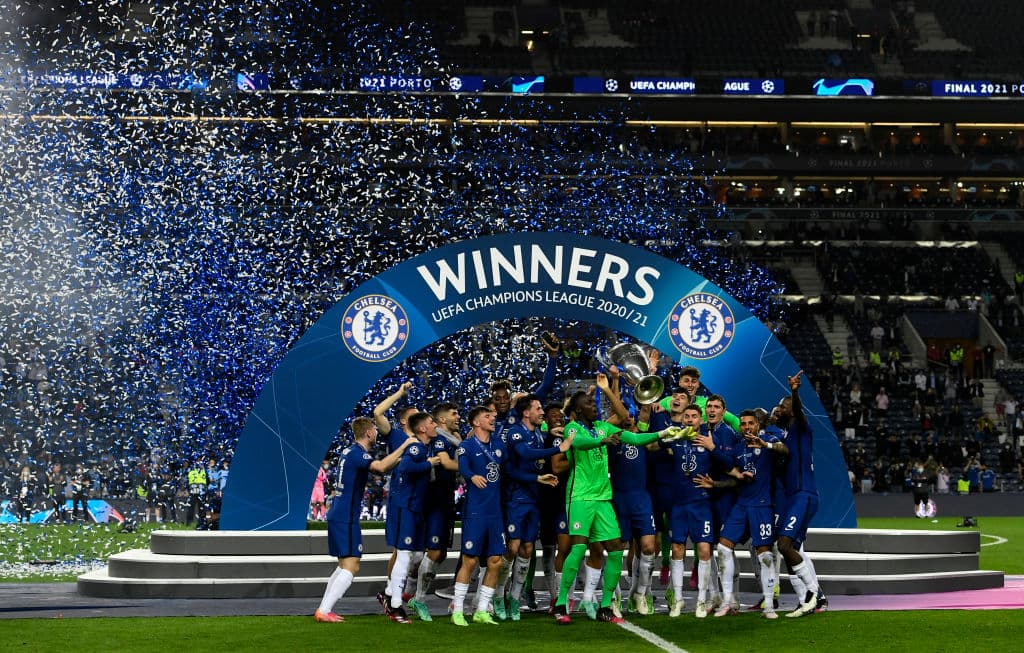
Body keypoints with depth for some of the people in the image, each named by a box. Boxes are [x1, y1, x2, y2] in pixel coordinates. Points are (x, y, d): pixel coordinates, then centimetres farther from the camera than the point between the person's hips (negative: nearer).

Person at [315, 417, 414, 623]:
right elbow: (381, 467, -33)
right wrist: (404, 446, -26)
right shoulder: (357, 453, -14)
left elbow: (380, 468, 29)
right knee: (350, 567, -10)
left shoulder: (351, 451, 17)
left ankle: (324, 609, 14)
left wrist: (401, 459, 19)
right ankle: (323, 611, -14)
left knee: (344, 566, 16)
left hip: (337, 515, 10)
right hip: (346, 518, -10)